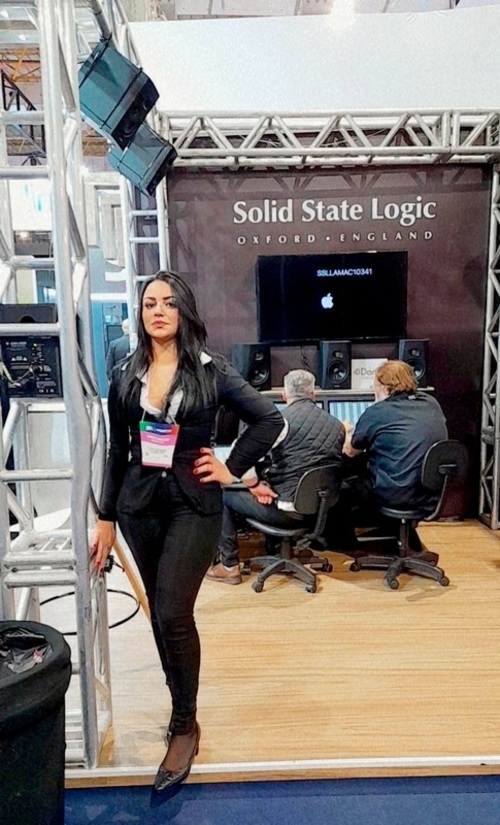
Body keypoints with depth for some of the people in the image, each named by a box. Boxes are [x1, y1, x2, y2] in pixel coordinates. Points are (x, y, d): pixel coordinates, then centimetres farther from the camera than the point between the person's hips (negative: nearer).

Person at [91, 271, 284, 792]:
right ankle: (182, 702, 35)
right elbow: (117, 452, 8)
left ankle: (185, 725, 14)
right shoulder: (125, 376, 5)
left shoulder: (211, 371, -4)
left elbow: (270, 419, -2)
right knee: (161, 614, 13)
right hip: (139, 506, 4)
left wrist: (231, 469, -5)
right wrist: (105, 518, 8)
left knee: (173, 614, -8)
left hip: (193, 505, -3)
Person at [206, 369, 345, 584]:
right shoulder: (337, 425, 4)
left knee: (224, 495, 15)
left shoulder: (281, 420, -14)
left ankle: (229, 566, 17)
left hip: (285, 510, -7)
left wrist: (254, 485, -5)